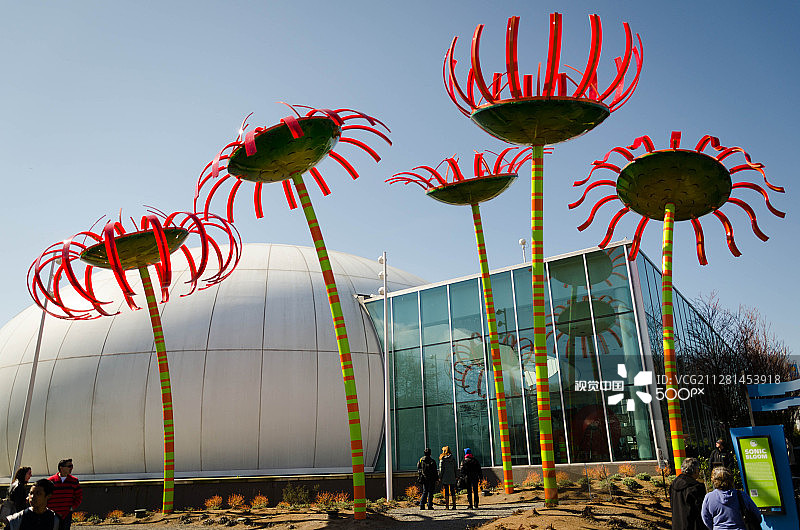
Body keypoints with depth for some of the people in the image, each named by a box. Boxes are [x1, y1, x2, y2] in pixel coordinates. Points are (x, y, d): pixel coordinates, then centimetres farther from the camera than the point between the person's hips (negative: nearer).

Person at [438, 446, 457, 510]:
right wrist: (455, 476, 12)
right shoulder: (453, 459, 5)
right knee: (453, 491, 8)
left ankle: (447, 506, -1)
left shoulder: (442, 459, -5)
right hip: (452, 478, 3)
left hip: (445, 478, -3)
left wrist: (440, 477, -1)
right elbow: (455, 468, 6)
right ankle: (454, 505, 7)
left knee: (446, 492, 1)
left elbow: (441, 469, -6)